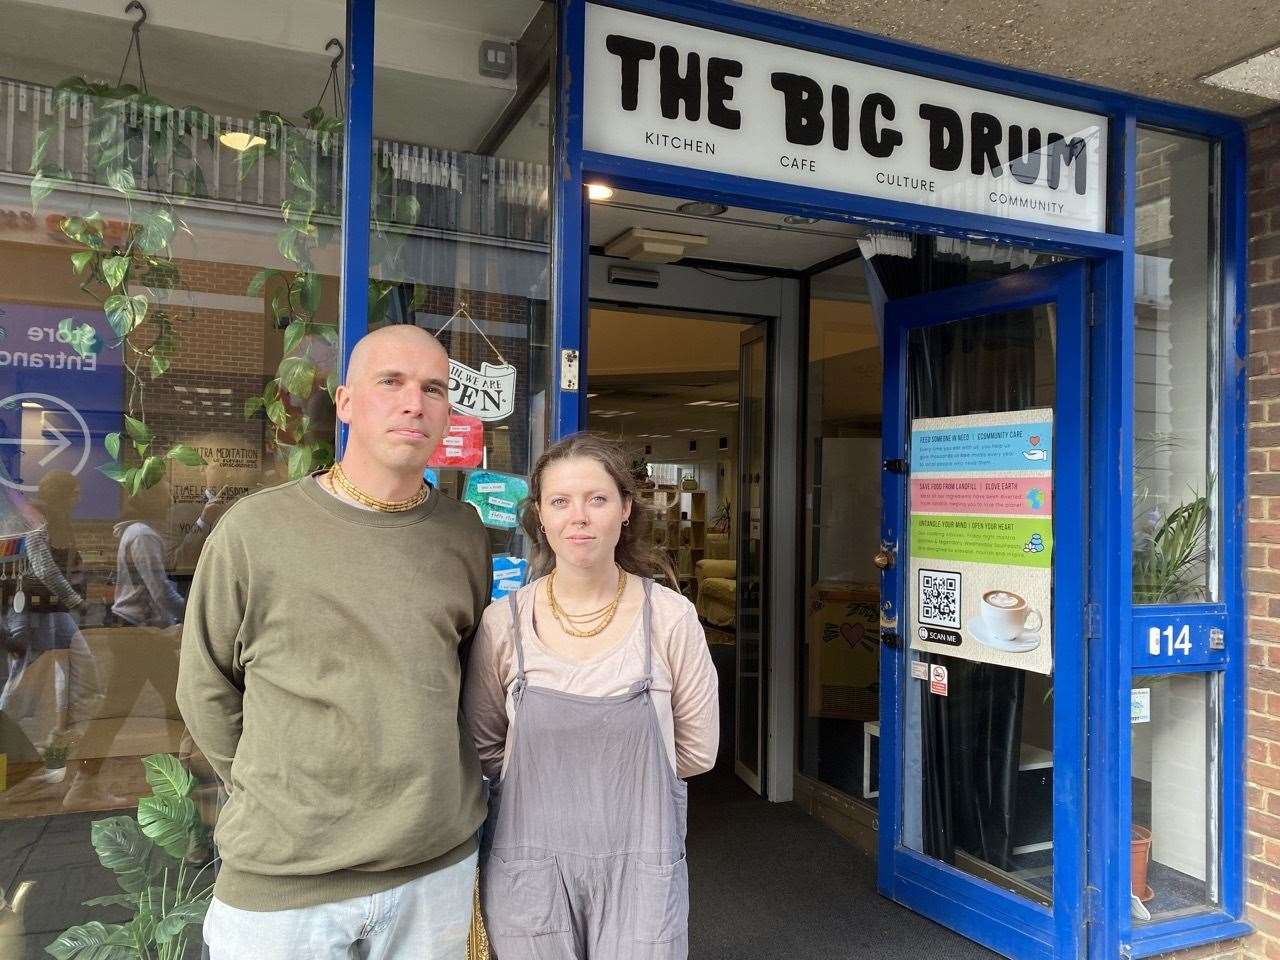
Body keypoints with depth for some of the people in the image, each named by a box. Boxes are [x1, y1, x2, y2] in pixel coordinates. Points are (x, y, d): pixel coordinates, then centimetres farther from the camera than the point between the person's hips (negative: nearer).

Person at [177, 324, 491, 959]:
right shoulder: (254, 528, -9)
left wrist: (424, 788, 10)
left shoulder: (465, 535, 0)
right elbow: (206, 692, 0)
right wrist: (280, 808, 2)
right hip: (281, 879, -2)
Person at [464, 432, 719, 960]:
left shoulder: (670, 617, -9)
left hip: (640, 864, 0)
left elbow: (697, 751, -1)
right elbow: (482, 748, 6)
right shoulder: (502, 623, -7)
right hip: (529, 870, 1)